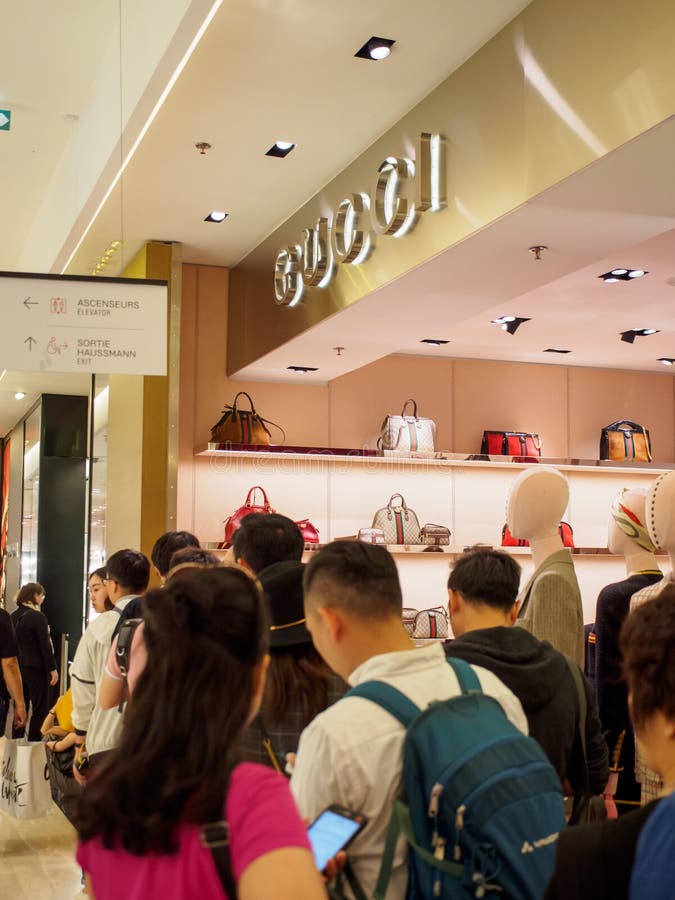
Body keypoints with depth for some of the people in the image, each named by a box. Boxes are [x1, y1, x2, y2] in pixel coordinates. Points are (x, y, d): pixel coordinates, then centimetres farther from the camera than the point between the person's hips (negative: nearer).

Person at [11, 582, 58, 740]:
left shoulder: (13, 616, 6)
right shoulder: (38, 617, -14)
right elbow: (45, 645, -14)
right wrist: (52, 669, -9)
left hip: (17, 667, 7)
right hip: (36, 668, -7)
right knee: (39, 708, 1)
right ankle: (34, 740, -1)